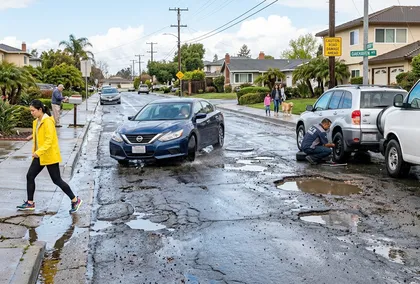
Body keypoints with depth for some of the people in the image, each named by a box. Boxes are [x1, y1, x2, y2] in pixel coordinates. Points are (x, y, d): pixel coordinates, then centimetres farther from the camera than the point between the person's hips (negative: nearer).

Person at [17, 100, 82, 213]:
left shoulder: (48, 122, -18)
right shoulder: (36, 122, 10)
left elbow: (49, 140, -25)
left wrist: (38, 152, -30)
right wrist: (35, 152, 17)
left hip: (50, 156, -9)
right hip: (39, 156, 9)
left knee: (57, 180, -3)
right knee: (30, 176, 7)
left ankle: (75, 200, 9)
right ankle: (30, 203, 19)